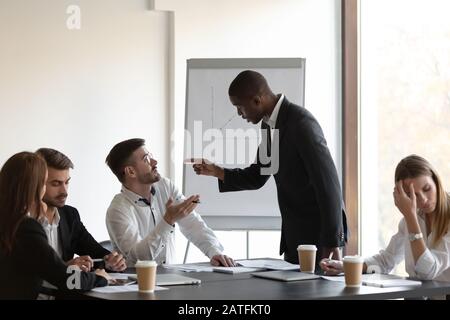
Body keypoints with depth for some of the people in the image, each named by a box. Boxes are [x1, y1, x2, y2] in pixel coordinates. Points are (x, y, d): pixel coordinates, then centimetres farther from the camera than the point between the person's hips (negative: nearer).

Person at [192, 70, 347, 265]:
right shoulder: (269, 124, 8)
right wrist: (216, 171, 3)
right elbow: (257, 177, 18)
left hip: (320, 234, -8)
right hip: (294, 235, 8)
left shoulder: (301, 122, -19)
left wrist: (332, 242, -21)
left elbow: (328, 182, -21)